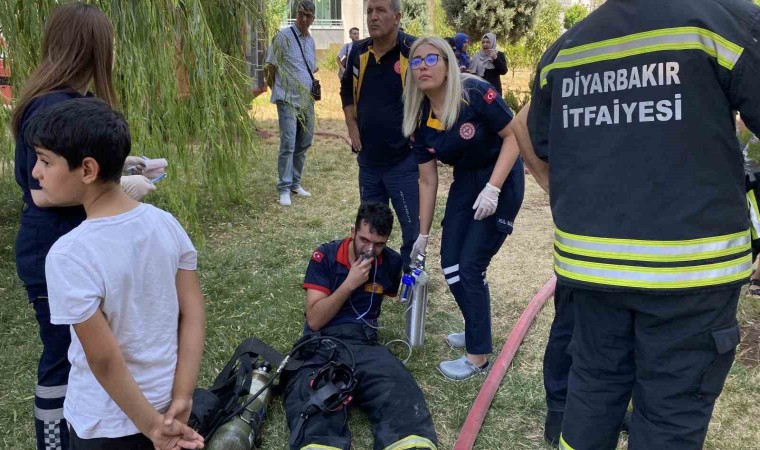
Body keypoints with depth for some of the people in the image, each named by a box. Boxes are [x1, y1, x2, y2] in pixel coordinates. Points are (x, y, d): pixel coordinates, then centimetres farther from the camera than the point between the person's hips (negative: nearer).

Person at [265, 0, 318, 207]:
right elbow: (271, 66, -7)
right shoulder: (283, 36, -9)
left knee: (304, 144, 12)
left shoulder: (311, 41, 12)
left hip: (307, 100, 7)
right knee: (288, 145, -10)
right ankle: (284, 189, -4)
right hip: (288, 99, -7)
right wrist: (286, 83, 0)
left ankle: (295, 183, 24)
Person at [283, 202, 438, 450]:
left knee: (402, 397, -33)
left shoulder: (392, 262, 9)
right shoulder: (325, 256, 1)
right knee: (315, 409, -38)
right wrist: (349, 284, -11)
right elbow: (315, 320, -5)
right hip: (323, 345, -2)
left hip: (365, 344, 2)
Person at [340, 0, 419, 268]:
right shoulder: (358, 52, 4)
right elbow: (347, 92, 20)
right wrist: (353, 130, 11)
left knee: (413, 229, 1)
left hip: (404, 160, -5)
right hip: (368, 160, 6)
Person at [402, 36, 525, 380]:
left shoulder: (475, 95, -22)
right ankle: (477, 330, 30)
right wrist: (423, 234, 6)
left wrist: (493, 189, -25)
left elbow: (514, 137, -16)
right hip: (465, 184, 6)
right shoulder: (419, 120, -4)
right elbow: (428, 180, 2)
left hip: (501, 181, -6)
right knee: (450, 267, 5)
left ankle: (478, 355, 7)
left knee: (471, 267, -8)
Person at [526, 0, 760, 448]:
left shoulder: (563, 51, 7)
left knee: (594, 384, 20)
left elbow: (541, 145, 18)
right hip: (691, 259, -5)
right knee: (672, 410, 8)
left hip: (589, 257, 5)